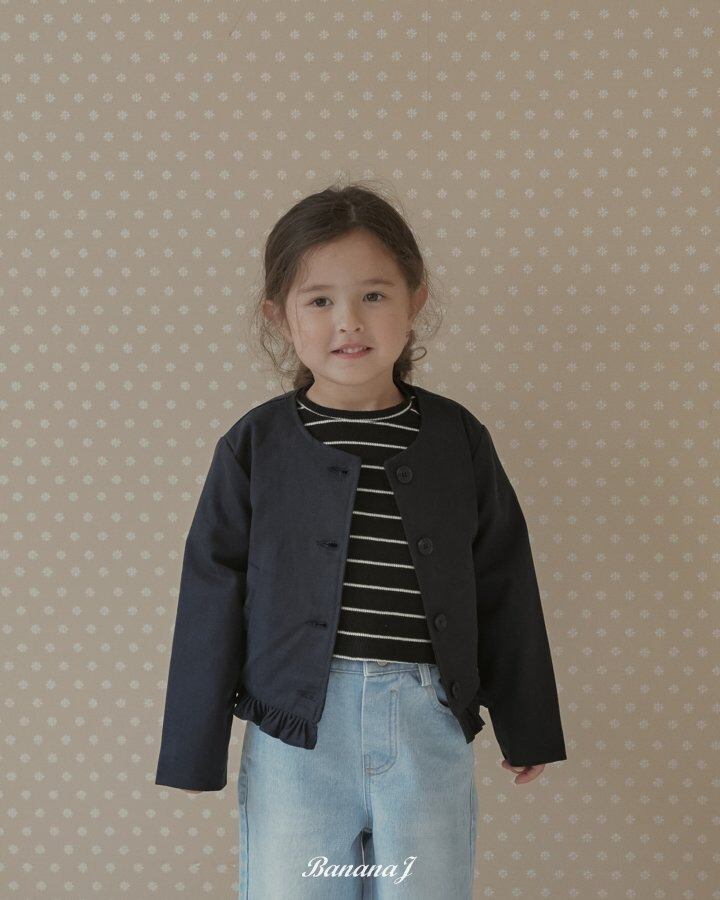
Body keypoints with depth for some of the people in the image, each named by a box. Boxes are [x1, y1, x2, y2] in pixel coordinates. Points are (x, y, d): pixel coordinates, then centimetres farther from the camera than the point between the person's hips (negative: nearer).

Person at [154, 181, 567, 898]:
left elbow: (504, 588, 9)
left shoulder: (459, 441, 2)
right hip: (294, 730, -1)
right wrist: (196, 749, 2)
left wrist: (527, 725, 14)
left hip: (430, 730, 2)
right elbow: (213, 596, 1)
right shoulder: (256, 445, -2)